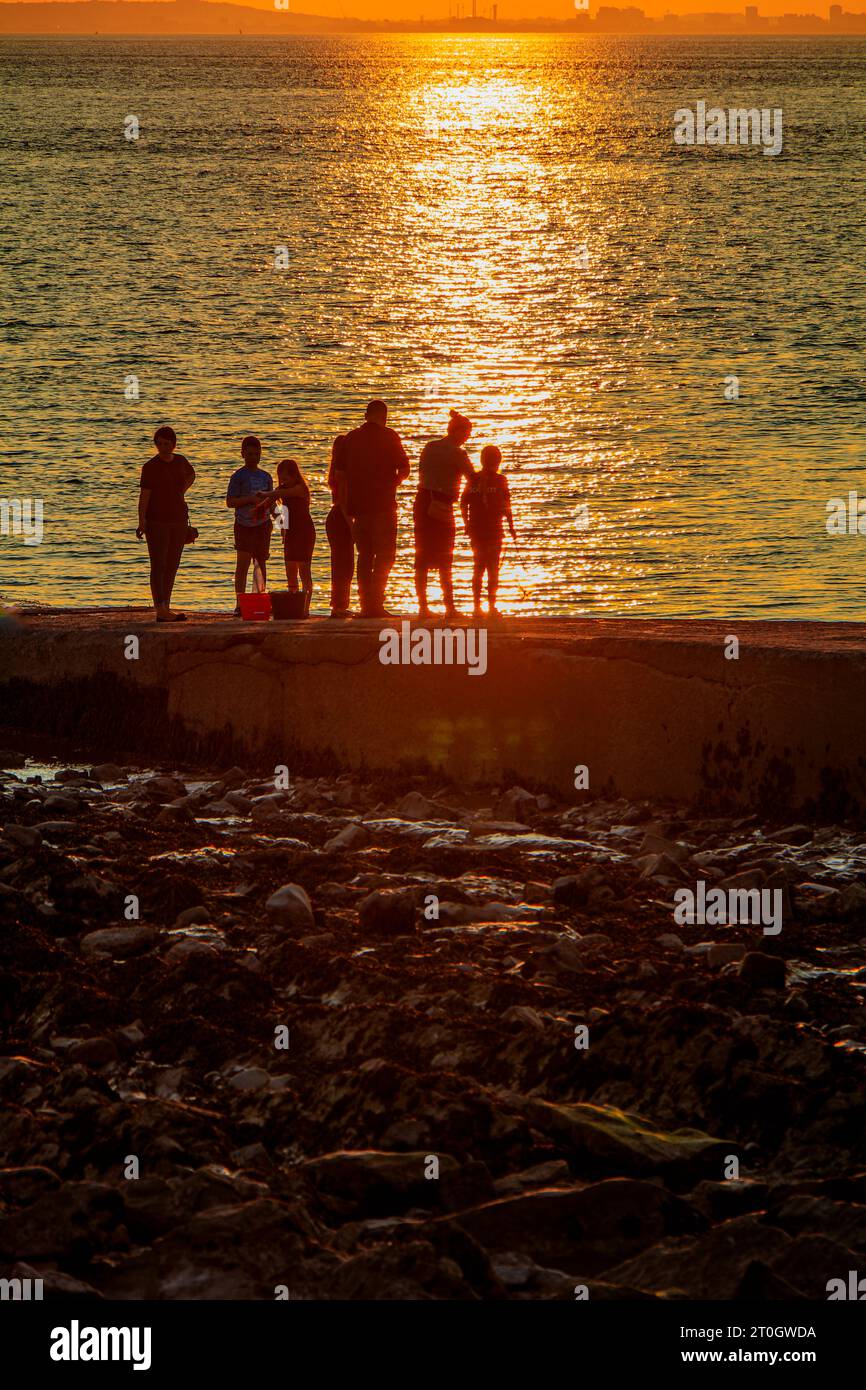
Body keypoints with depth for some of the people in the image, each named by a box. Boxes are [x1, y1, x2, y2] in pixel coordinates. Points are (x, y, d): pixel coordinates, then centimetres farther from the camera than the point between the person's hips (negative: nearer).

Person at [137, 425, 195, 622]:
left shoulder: (180, 461, 8)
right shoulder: (151, 466, -9)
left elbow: (191, 476, 31)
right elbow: (144, 495, -14)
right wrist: (141, 522, -22)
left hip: (179, 519, 6)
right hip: (157, 521, -6)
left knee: (172, 565, 8)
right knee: (158, 565, -9)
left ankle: (166, 607, 13)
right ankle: (160, 610, -15)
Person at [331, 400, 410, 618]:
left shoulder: (350, 438, 8)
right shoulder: (389, 437, -3)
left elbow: (339, 475, 8)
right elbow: (404, 470, -3)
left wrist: (345, 508, 14)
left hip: (357, 506, 4)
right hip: (383, 505, -4)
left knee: (364, 555, 12)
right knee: (385, 555, -1)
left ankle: (366, 605, 9)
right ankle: (376, 604, -12)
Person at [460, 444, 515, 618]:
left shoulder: (473, 479, 4)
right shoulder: (499, 480, -6)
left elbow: (463, 504, 6)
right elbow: (506, 507, -6)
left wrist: (467, 525, 17)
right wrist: (511, 527, 3)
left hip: (476, 530, 3)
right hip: (494, 530, -3)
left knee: (478, 568, 12)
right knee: (493, 568, 2)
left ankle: (477, 606, 10)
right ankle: (491, 606, -4)